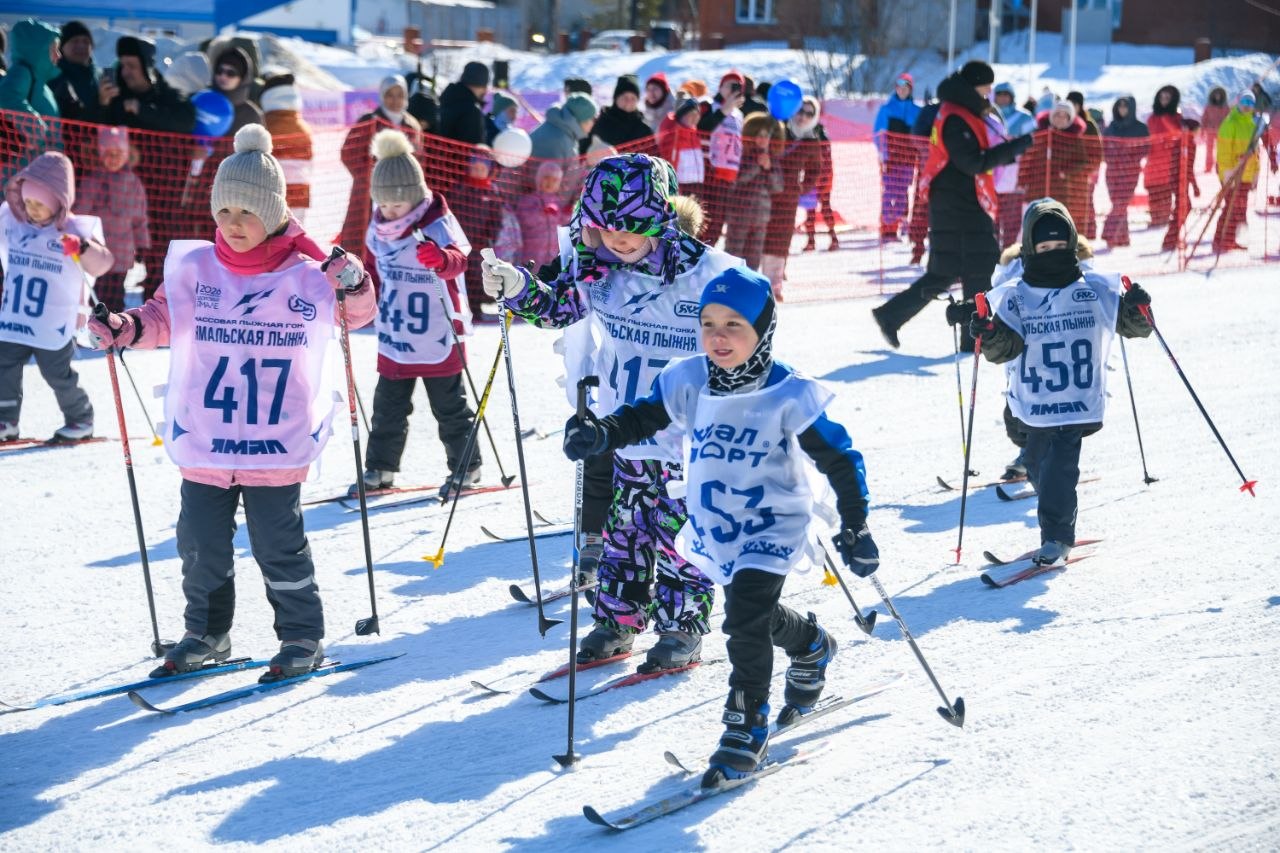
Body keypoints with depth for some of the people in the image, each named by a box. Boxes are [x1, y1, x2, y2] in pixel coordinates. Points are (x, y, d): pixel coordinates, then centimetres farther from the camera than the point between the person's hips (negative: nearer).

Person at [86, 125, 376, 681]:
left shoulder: (306, 272, -5)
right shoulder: (193, 268, 0)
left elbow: (356, 315, 6)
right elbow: (163, 317, 12)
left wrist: (354, 285, -15)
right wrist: (125, 329, -7)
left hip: (277, 443, -3)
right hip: (203, 439, 3)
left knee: (279, 546, 2)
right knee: (202, 545, 11)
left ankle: (303, 638, 18)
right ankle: (206, 635, 28)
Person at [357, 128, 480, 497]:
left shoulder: (438, 224, -15)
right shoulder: (378, 229, 3)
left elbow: (458, 260, -32)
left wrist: (441, 258, -53)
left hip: (436, 336, -5)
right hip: (393, 336, 6)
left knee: (449, 405, 7)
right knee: (388, 405, 13)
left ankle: (465, 464, 19)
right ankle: (380, 467, 23)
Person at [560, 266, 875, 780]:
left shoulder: (788, 396, -19)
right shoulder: (688, 382, -8)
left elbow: (840, 460, -11)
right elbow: (640, 420, 0)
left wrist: (855, 530, -12)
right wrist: (598, 435, -23)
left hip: (772, 526, -5)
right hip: (713, 528, 5)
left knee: (745, 620, -18)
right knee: (755, 614, 21)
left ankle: (747, 728, -4)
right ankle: (812, 647, 52)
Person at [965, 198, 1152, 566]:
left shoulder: (1095, 289, 0)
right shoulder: (1014, 296, 0)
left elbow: (1132, 325, 6)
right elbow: (1004, 348, -8)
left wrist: (1137, 310, -15)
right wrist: (990, 334, -29)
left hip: (1079, 401, -3)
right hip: (1032, 402, 3)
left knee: (1059, 467, -14)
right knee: (1039, 469, 11)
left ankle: (1057, 537, -5)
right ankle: (1058, 530, 31)